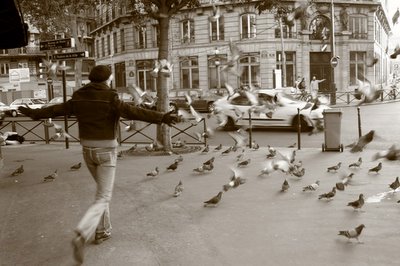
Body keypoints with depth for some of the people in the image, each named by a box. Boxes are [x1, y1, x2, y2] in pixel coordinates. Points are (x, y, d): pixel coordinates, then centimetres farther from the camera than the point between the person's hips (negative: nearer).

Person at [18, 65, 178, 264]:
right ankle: (81, 237, -23)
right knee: (103, 199, -3)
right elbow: (134, 112, -28)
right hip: (106, 151, -6)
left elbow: (57, 109, 18)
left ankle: (102, 231, 30)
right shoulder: (110, 99, -14)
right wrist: (161, 118, -33)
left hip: (88, 149, 6)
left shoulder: (79, 98, 4)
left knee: (103, 189, 26)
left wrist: (35, 113, 36)